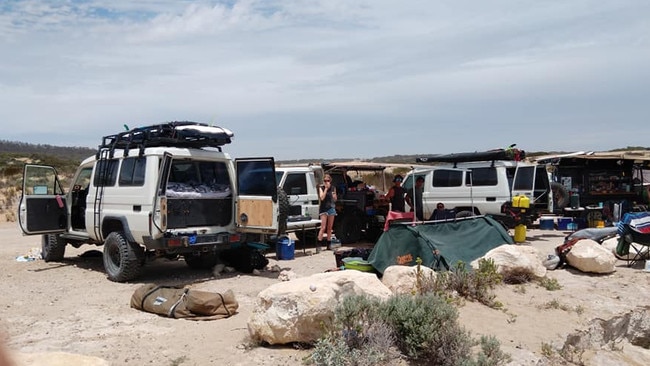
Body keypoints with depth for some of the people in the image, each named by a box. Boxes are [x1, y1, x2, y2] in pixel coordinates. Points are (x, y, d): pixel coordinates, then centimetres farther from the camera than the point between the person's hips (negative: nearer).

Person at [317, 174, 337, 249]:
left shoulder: (333, 188, 9)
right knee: (323, 227, -11)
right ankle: (319, 244, -10)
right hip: (323, 209, -4)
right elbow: (322, 198, -13)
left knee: (330, 228, 8)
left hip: (331, 208, 4)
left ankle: (329, 245, 13)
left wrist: (334, 196, -7)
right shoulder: (321, 188, 0)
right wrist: (326, 188, -12)